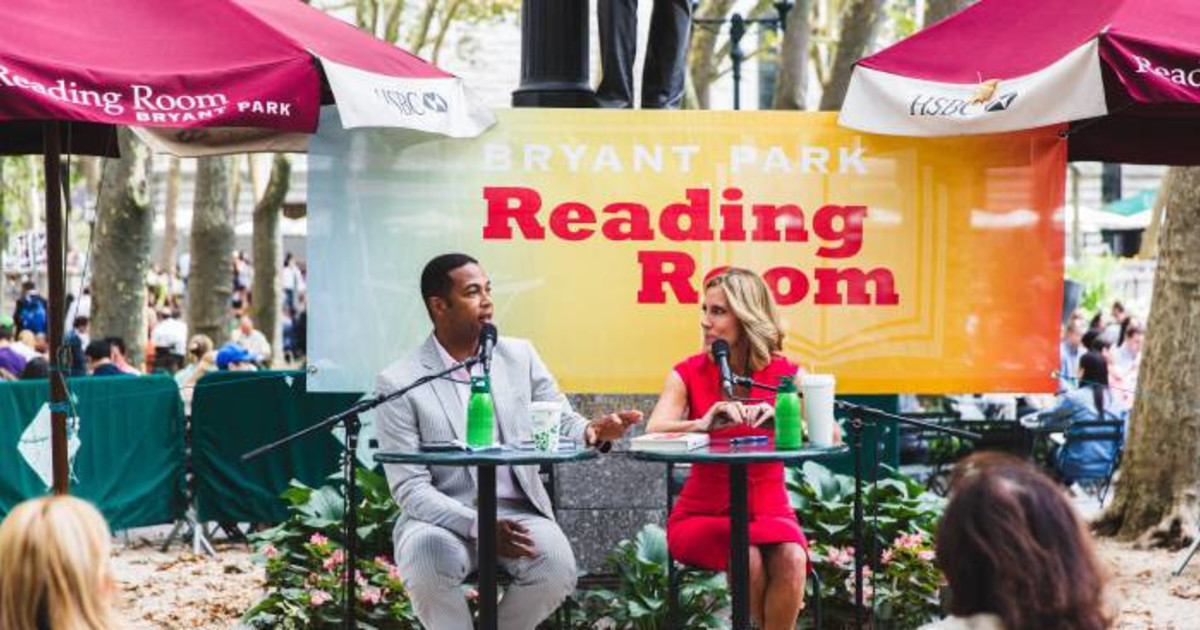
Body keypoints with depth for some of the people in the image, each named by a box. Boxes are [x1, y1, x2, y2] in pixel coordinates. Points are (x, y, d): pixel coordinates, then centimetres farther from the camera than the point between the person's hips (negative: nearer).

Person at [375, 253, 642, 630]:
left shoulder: (519, 356, 8)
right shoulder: (399, 383, -5)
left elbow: (561, 424, 9)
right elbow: (410, 488, -9)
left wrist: (593, 431, -17)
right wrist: (478, 526, -23)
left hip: (517, 512, 3)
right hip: (443, 519, -3)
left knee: (556, 566, -28)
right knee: (429, 558, -36)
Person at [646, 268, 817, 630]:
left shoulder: (786, 375, -2)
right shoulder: (689, 375, -2)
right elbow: (653, 432, -20)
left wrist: (782, 419, -35)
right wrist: (703, 424, -40)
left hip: (768, 510, 1)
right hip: (702, 515, 0)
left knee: (791, 558, -31)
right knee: (748, 558, -31)